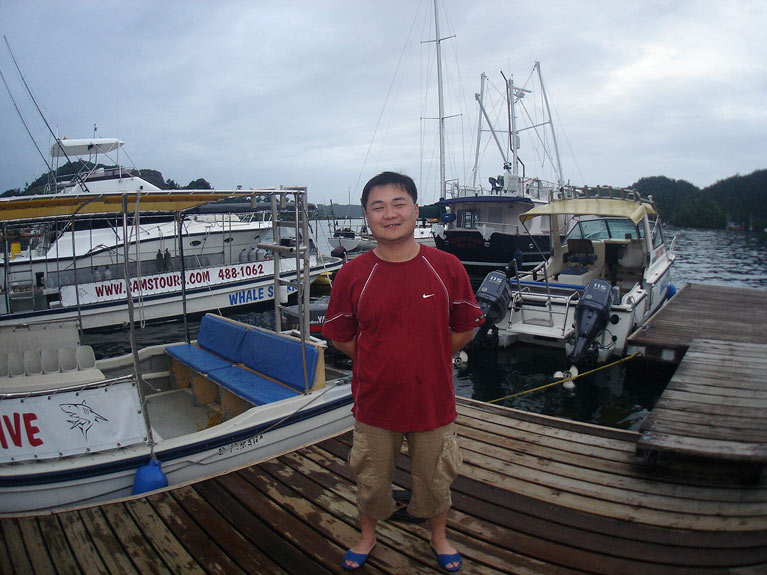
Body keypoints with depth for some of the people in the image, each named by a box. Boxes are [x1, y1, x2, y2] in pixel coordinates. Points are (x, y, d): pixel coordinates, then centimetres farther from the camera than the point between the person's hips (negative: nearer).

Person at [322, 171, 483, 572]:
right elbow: (339, 337, 0)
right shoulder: (352, 275, -11)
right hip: (374, 403, 0)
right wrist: (381, 362, -4)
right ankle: (367, 535, 52)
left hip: (433, 400, 0)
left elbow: (465, 329, 1)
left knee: (436, 480, 22)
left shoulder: (446, 267, -10)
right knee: (371, 481, 21)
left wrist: (426, 359, -2)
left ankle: (439, 536, 51)